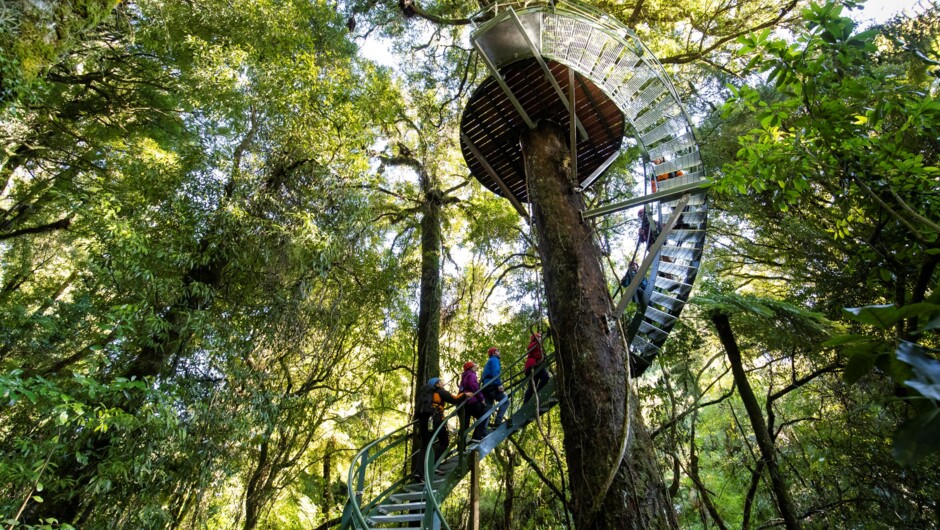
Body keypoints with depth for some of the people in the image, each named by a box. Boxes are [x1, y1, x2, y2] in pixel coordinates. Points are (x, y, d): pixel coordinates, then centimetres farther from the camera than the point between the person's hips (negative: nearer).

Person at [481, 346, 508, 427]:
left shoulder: (489, 361, 31)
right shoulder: (494, 360, 3)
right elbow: (495, 372, -15)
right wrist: (499, 384, -25)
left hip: (486, 387, 9)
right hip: (492, 386, -9)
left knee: (488, 408, 7)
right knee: (505, 402, -10)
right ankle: (497, 422, -21)